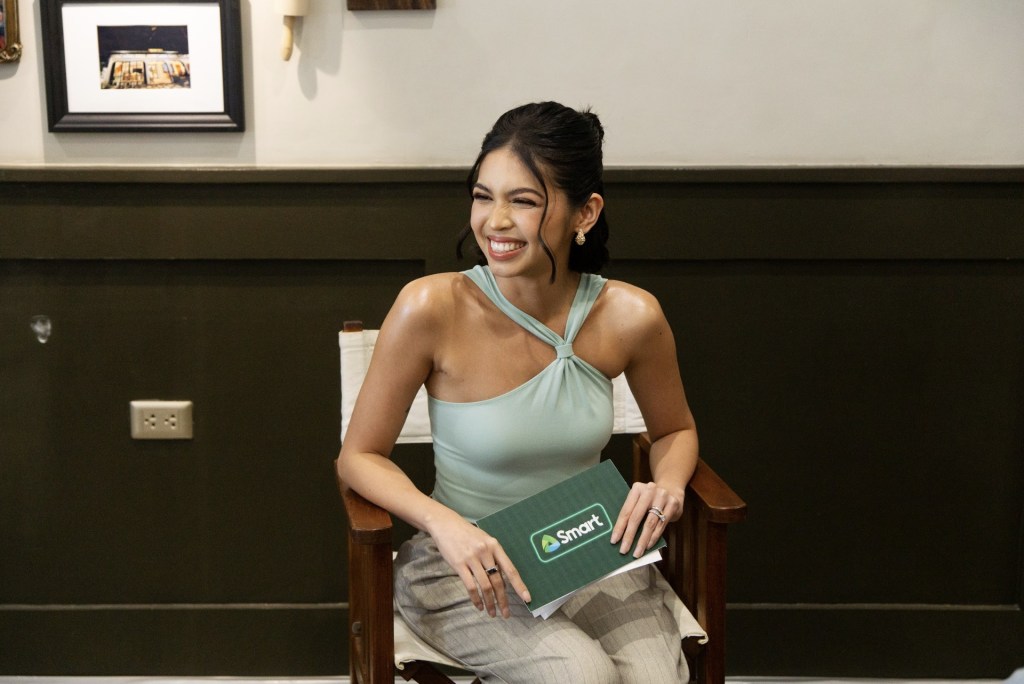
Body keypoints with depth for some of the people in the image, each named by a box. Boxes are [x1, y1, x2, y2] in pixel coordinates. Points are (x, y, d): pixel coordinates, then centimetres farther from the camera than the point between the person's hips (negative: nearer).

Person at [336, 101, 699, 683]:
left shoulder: (630, 317, -10)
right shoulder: (431, 308, -18)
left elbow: (676, 430, 11)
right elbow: (359, 457, -8)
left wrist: (669, 485, -12)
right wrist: (444, 524, -25)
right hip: (462, 567, -2)